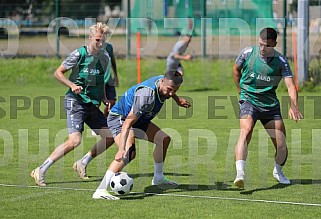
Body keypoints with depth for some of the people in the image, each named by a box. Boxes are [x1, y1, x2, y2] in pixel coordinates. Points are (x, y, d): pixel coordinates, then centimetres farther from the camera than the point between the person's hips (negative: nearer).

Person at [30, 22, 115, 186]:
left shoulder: (105, 57, 8)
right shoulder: (79, 54, -11)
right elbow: (58, 73, -5)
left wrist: (104, 99, 12)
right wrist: (72, 85, -20)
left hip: (93, 105, 7)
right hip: (76, 103, -7)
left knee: (109, 137, 0)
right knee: (74, 141, -21)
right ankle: (40, 171, -13)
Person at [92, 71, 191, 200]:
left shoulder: (165, 82, -11)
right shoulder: (146, 96, -37)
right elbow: (127, 123, -39)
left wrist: (177, 99, 24)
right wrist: (122, 149, -46)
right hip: (119, 118, -10)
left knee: (164, 139, 13)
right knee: (129, 152, -32)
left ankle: (158, 178, 32)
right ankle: (100, 191, -39)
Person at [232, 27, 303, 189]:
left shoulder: (280, 61, -7)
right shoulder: (247, 53, -6)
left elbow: (290, 85, -15)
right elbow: (236, 69, 15)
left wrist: (293, 106, -32)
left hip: (270, 104, 2)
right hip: (249, 101, -2)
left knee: (281, 145, 2)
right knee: (245, 131, -29)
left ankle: (278, 171, 34)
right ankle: (240, 174, -41)